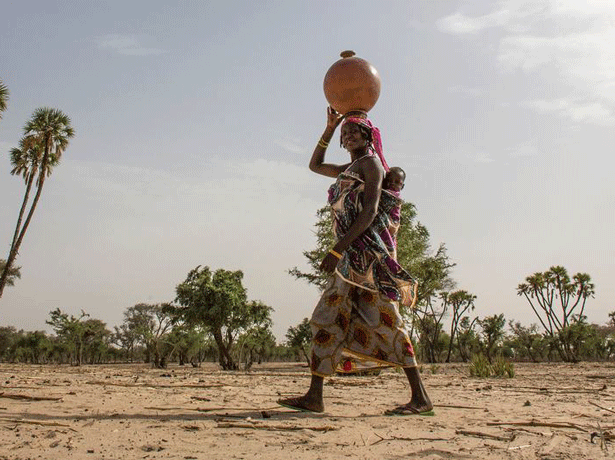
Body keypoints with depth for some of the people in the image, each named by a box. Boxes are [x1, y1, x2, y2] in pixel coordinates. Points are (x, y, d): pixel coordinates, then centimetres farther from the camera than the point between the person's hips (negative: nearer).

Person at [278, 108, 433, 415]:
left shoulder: (370, 163, -1)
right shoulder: (349, 169, 24)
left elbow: (370, 211, -14)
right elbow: (315, 165, 39)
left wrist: (338, 248, -21)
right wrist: (330, 127, 28)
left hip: (367, 249, -9)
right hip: (351, 257, 9)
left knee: (384, 321, -10)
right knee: (327, 318, 2)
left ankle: (421, 397, -5)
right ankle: (314, 396, 4)